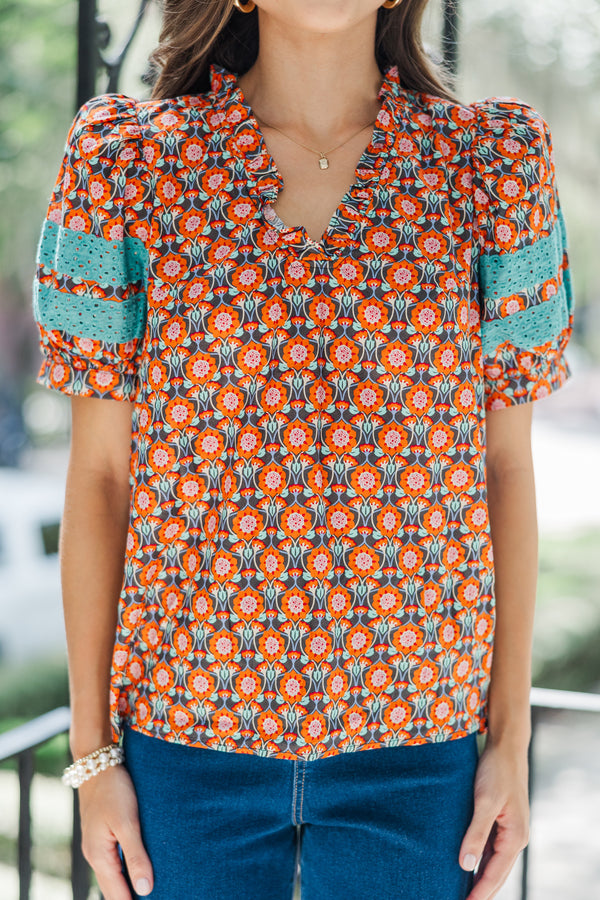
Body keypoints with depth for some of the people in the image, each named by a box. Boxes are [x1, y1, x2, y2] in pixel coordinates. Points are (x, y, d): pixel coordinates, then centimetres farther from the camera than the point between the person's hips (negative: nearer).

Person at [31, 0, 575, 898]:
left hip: (417, 747, 1)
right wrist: (91, 751, -1)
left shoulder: (494, 159, 0)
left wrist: (512, 740, 1)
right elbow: (99, 472, 0)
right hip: (187, 726, 0)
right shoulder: (128, 158, -2)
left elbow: (506, 468, 2)